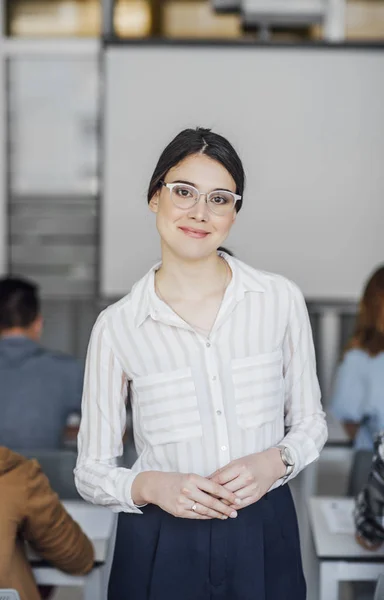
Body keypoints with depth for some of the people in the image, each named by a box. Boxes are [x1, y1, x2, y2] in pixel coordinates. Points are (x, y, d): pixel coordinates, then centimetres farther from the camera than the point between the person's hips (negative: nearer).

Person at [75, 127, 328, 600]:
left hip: (265, 538, 1)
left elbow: (309, 423, 7)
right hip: (161, 547, -1)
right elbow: (92, 471, -1)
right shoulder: (116, 326, -7)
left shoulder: (281, 299, -4)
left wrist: (275, 460, -12)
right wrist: (150, 485, -19)